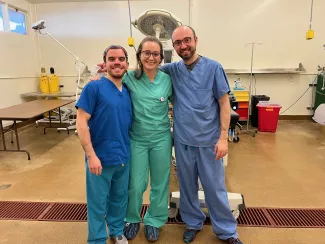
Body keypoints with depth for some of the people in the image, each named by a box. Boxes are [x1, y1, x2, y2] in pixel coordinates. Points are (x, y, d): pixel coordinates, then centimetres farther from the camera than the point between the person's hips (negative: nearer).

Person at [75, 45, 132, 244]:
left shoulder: (128, 91, 6)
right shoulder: (94, 87, -11)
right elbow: (81, 122, -15)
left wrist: (126, 148, 7)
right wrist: (91, 155, -19)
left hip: (124, 157, 5)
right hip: (101, 157, -5)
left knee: (120, 198, 21)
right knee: (98, 202, 11)